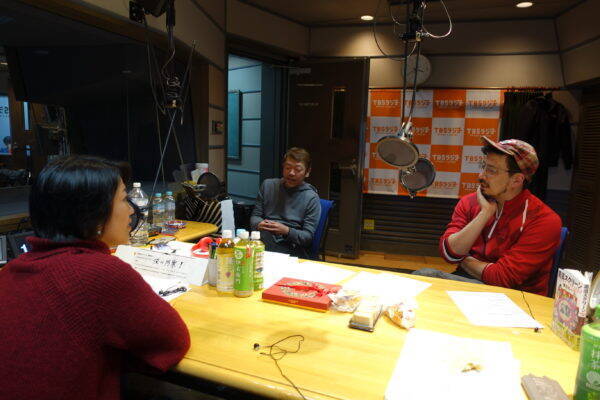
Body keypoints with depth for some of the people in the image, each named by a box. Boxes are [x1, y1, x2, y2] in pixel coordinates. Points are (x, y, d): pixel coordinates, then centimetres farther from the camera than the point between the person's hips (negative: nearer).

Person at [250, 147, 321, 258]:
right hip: (264, 238, 4)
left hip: (291, 247, -4)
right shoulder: (268, 185, 16)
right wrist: (259, 224, -7)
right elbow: (255, 216, 18)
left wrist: (287, 231, -19)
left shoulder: (312, 198, 4)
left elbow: (308, 236, 0)